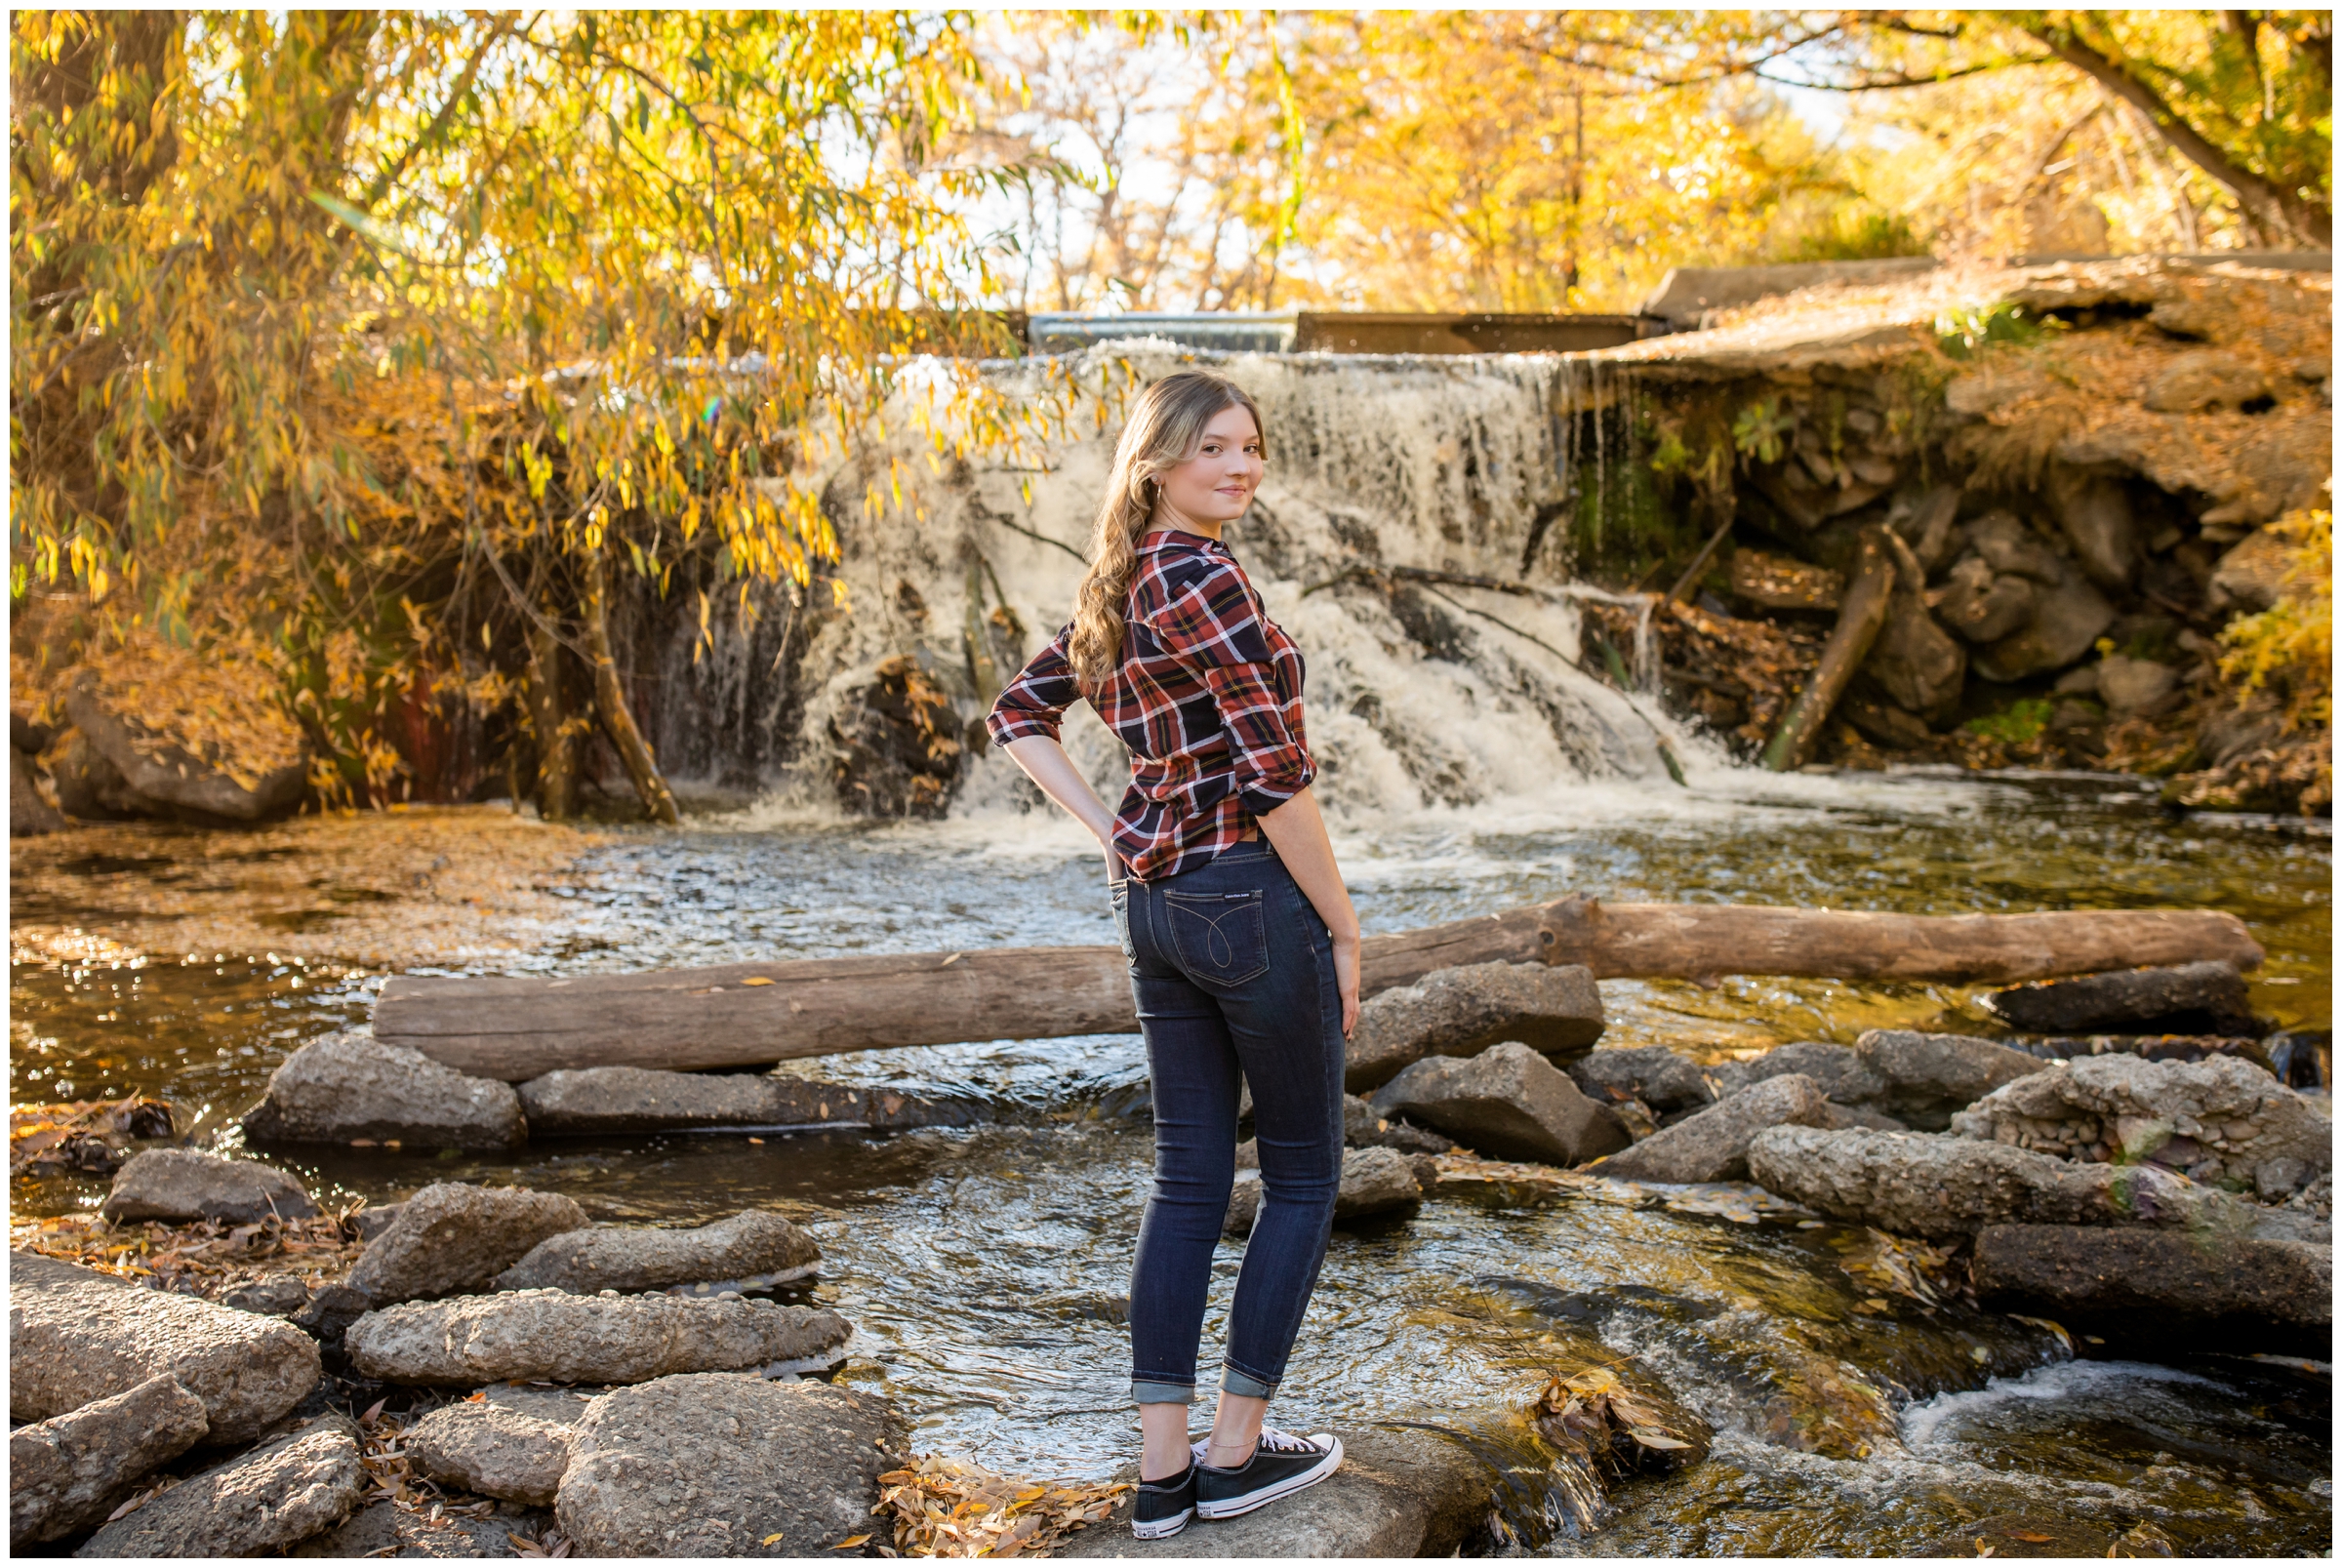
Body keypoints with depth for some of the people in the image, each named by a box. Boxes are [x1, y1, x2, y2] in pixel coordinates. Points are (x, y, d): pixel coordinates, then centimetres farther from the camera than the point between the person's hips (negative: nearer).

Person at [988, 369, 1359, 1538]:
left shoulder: (1119, 583, 11)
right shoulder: (1203, 579, -17)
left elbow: (1019, 716, 20)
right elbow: (1275, 772, -19)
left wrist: (1111, 833, 10)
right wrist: (1345, 928, -11)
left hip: (1154, 902, 8)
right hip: (1251, 895, -8)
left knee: (1187, 1181, 11)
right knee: (1304, 1176, 8)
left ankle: (1164, 1471, 16)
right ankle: (1235, 1453, 16)